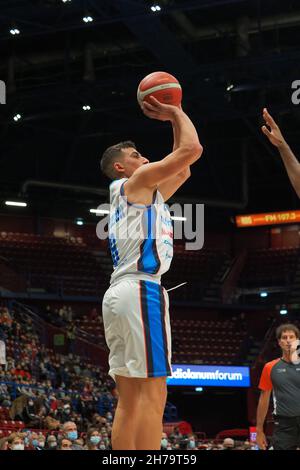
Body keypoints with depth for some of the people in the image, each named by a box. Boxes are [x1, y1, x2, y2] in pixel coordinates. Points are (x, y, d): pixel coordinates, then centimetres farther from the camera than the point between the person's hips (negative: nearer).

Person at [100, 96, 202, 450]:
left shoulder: (142, 192, 27)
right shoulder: (137, 182, 1)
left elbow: (182, 171, 36)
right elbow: (192, 149, -7)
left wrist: (172, 120, 33)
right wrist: (176, 114, 9)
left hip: (120, 293, 10)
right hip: (141, 291, -10)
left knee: (130, 398, 6)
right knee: (152, 392, -15)